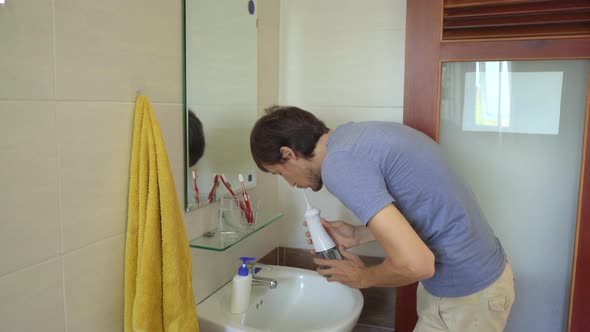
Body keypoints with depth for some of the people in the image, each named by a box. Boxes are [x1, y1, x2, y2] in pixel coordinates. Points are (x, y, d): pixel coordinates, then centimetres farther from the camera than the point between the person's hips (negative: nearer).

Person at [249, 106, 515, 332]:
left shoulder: (339, 163, -23)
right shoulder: (357, 134, 5)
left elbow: (415, 264, -28)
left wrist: (363, 278, -8)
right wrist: (359, 235, 9)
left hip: (467, 294, -8)